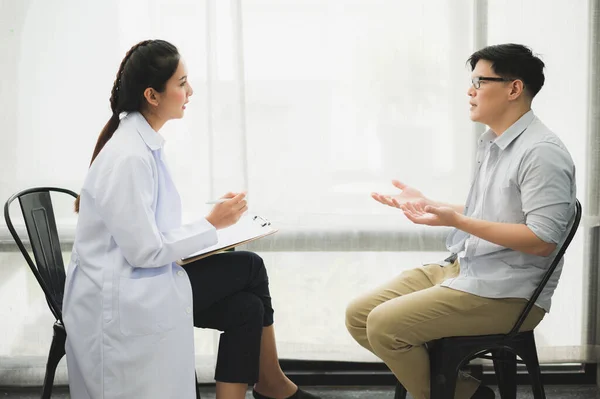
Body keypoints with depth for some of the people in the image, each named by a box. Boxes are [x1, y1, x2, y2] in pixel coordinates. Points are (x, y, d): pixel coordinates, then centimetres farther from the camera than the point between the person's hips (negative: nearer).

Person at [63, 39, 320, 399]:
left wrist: (209, 228, 2)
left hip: (139, 279, 8)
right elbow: (145, 251, -22)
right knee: (249, 268, -7)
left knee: (246, 306, -4)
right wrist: (211, 225, -12)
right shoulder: (128, 157, -23)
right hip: (119, 300, -8)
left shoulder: (146, 142, 6)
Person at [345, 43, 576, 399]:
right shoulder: (493, 143, 14)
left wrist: (455, 220, -26)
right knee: (358, 316, 2)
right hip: (463, 269, 10)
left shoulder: (542, 152, -16)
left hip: (506, 293, -10)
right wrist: (426, 205, 15)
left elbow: (542, 240, -23)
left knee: (384, 325, -21)